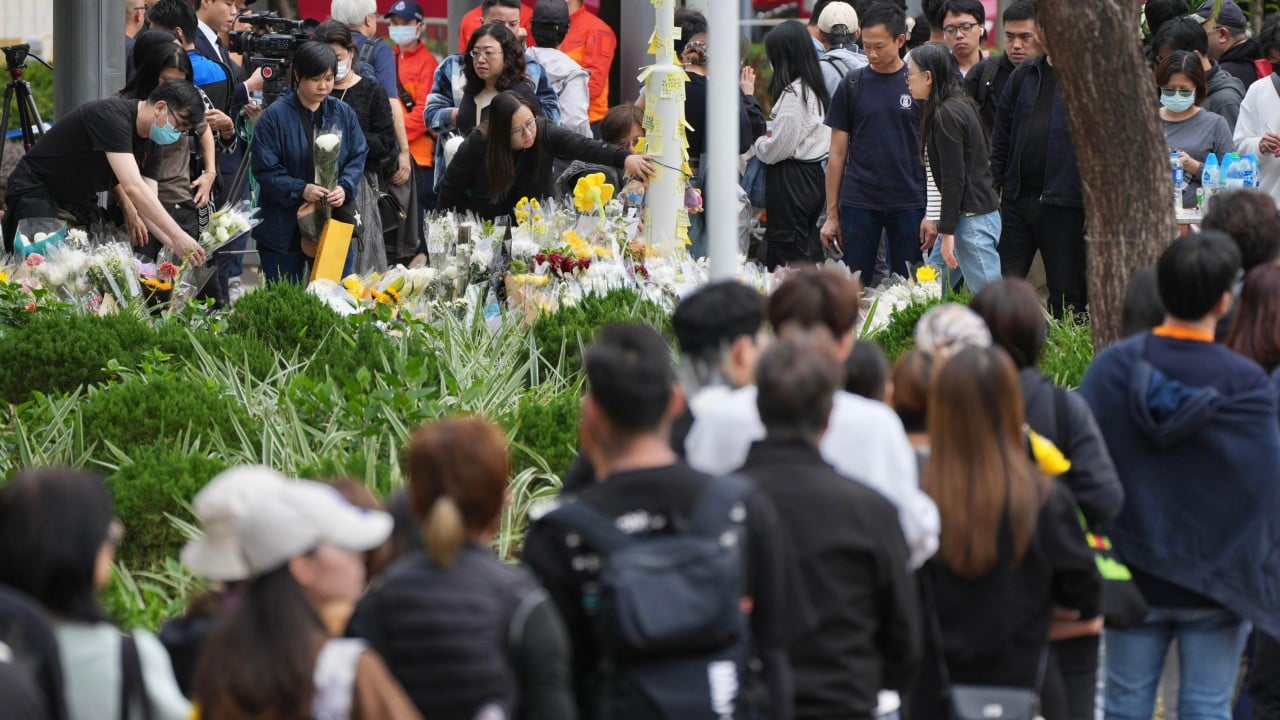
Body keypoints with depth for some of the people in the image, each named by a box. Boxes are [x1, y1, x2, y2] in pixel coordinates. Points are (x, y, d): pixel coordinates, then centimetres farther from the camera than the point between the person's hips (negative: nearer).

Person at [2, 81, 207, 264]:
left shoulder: (151, 145, 0)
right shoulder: (111, 116, -28)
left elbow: (146, 205, -4)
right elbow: (133, 188, -38)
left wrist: (175, 246, -22)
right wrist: (177, 236, -41)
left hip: (80, 201, 9)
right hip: (36, 194, -9)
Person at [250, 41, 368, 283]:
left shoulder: (343, 113, 3)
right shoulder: (276, 116, -10)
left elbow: (358, 157, 6)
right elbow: (265, 170, -11)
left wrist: (345, 188, -13)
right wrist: (300, 190, -23)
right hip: (284, 226, -3)